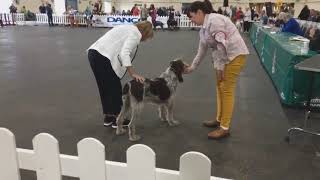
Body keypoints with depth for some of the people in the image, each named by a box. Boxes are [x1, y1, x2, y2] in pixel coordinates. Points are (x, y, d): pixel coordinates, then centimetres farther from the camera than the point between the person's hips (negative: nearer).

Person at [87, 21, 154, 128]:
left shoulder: (129, 28, 24)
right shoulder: (135, 34, -5)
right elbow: (124, 53, -20)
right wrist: (132, 74, -24)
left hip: (94, 53, 10)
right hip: (102, 57, -10)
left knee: (104, 87, 17)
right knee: (115, 88, 3)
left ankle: (108, 117, 27)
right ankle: (117, 119, 14)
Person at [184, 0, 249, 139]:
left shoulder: (214, 20, -17)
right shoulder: (203, 29, 13)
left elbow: (222, 45, -23)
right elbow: (201, 51, 22)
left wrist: (219, 66, -18)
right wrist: (192, 67, 26)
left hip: (235, 55, -10)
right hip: (224, 56, 10)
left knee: (227, 90, -6)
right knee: (220, 87, 15)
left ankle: (225, 128, 3)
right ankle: (219, 119, 30)